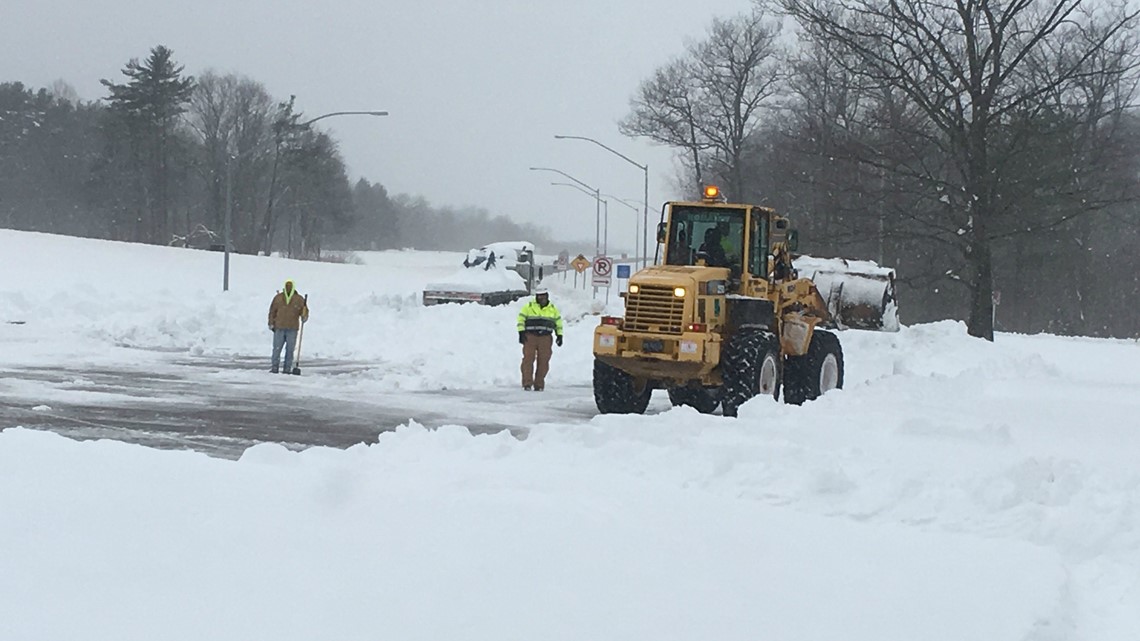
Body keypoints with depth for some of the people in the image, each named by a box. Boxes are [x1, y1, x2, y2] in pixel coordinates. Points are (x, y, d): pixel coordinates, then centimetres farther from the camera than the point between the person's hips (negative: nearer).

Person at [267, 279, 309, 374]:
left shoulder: (299, 299, 4)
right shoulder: (278, 298, 6)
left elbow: (304, 311, 7)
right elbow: (272, 311, 11)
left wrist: (304, 317, -15)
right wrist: (271, 323, 6)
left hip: (292, 329, -1)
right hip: (279, 328, 1)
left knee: (290, 350, 0)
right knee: (277, 348, -1)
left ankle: (287, 369, 5)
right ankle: (274, 368, 4)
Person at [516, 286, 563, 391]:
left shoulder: (553, 309, 14)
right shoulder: (529, 306, 5)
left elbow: (558, 322, 20)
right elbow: (521, 319, 4)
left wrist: (559, 335, 12)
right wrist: (521, 333, -5)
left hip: (545, 338, 2)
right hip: (530, 336, -2)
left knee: (543, 361, -1)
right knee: (528, 359, -9)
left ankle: (539, 384, 6)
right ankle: (527, 383, -8)